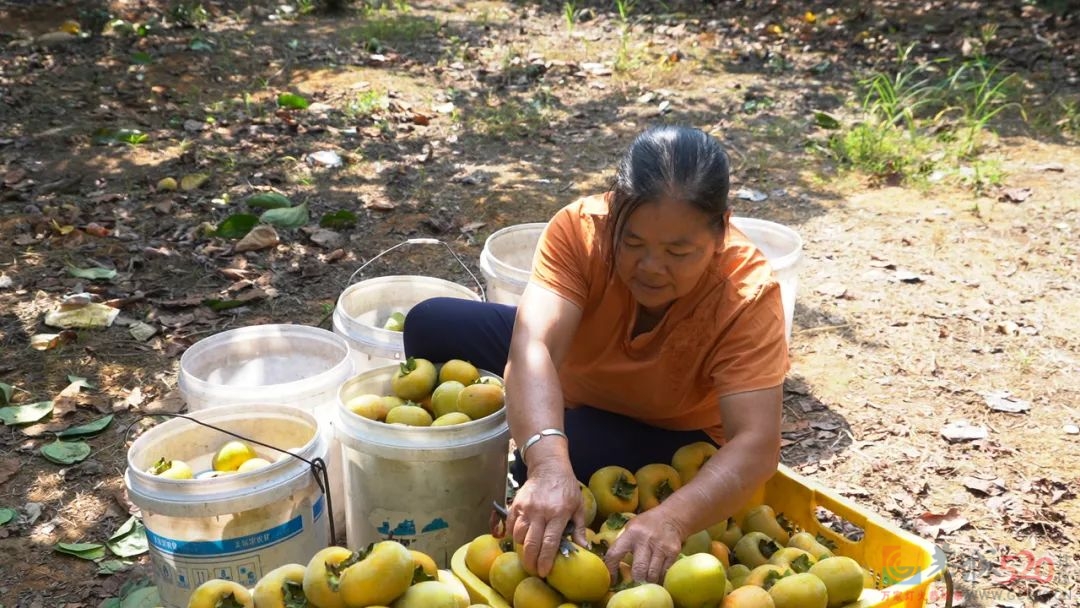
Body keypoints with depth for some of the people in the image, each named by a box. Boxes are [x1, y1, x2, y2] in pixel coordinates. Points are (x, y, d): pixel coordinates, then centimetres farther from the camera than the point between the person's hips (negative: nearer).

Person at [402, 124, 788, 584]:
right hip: (569, 393, 3)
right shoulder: (580, 228, -29)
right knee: (433, 324, -13)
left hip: (670, 437, -2)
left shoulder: (748, 294, -32)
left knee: (578, 450, -34)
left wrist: (670, 518, -57)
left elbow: (755, 446, -39)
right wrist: (548, 462, -59)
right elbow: (533, 345, -42)